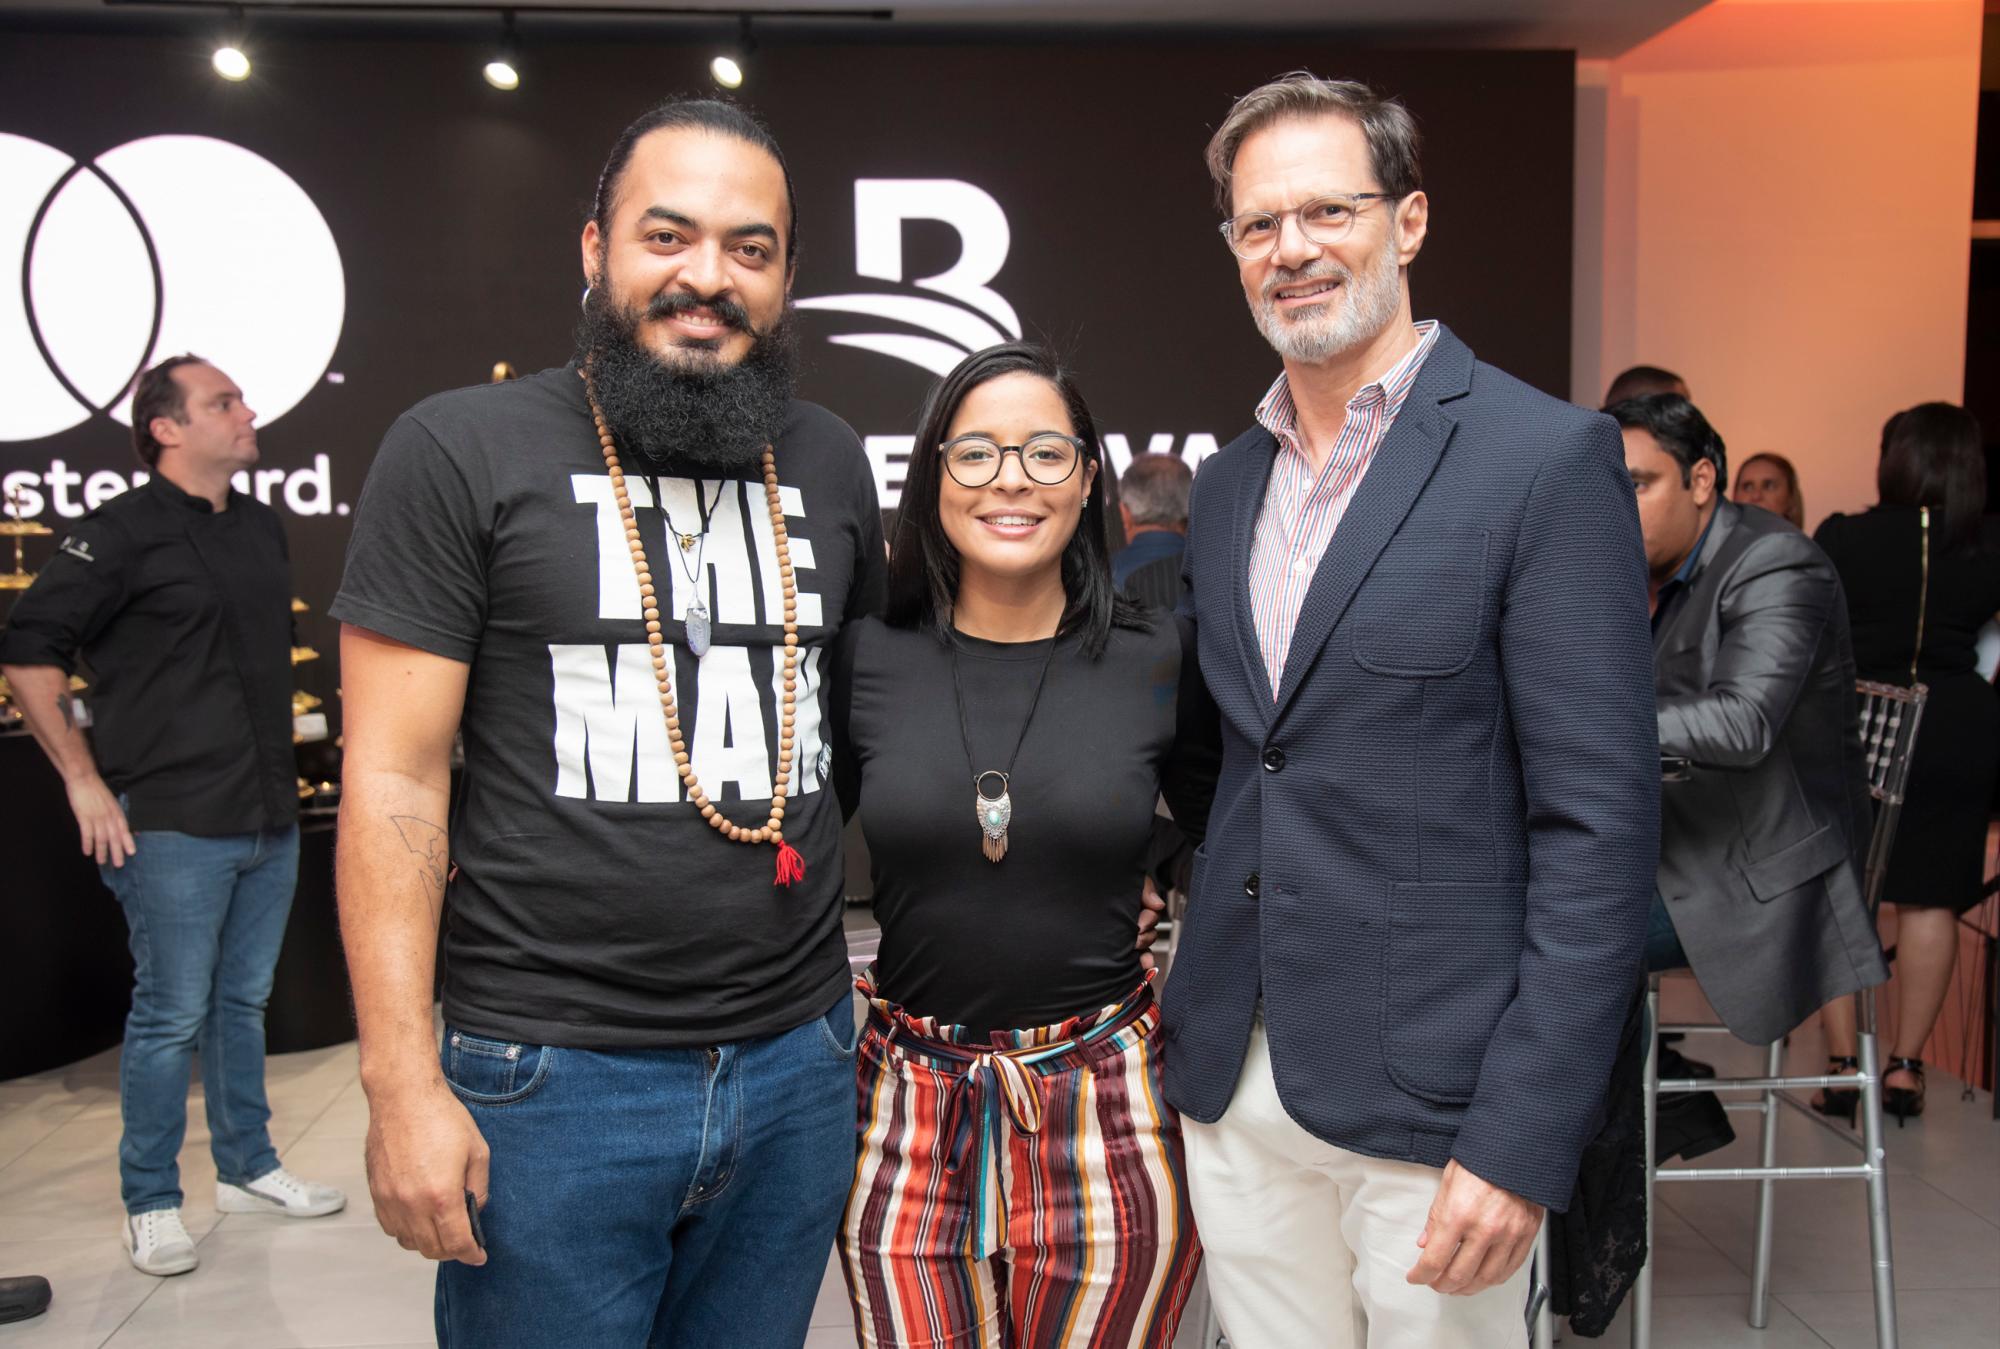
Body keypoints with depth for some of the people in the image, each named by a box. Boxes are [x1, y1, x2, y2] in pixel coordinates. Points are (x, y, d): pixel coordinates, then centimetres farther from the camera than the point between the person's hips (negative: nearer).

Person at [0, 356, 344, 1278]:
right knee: (172, 1016, 2)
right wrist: (84, 780, -12)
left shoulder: (262, 530, 12)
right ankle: (151, 1204, 18)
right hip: (173, 825, -6)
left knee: (244, 1003, 17)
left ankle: (247, 1169, 30)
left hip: (270, 819, 7)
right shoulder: (123, 532, -9)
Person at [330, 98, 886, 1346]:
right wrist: (403, 1086, -11)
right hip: (551, 1078, -4)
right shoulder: (462, 450, -6)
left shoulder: (830, 461, 6)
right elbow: (393, 779, -8)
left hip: (799, 1061, 4)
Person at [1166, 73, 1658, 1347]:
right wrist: (1192, 1025, 8)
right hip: (1233, 1090, 6)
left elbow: (1600, 824, -13)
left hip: (1429, 1100, -5)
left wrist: (1523, 1137, -17)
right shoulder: (1227, 484, 10)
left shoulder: (1549, 456, -10)